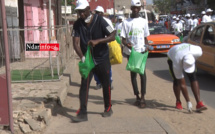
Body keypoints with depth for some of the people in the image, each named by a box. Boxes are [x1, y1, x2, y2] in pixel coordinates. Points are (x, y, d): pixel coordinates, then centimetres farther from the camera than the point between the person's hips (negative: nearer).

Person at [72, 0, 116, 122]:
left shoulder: (99, 21, -11)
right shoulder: (77, 24, -3)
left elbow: (112, 36, -14)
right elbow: (75, 43, -8)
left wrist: (98, 41, -29)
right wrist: (82, 57, -23)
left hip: (102, 59, -2)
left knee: (106, 84, 8)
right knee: (84, 85, -6)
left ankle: (108, 108, 28)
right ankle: (83, 113, -4)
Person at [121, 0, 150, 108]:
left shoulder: (143, 21, 9)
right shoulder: (126, 22, 3)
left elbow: (145, 37, 13)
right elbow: (123, 38, 0)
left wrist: (147, 47, -6)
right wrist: (126, 44, -22)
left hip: (141, 51, 0)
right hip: (130, 51, 0)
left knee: (142, 73, -8)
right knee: (133, 74, 6)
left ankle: (142, 98, -7)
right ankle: (137, 97, 16)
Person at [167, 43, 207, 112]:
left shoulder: (198, 52, -40)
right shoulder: (176, 64, -43)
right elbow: (182, 84, -35)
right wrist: (188, 102, -32)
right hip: (172, 58, -3)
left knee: (193, 78, -13)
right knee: (177, 81, -11)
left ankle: (199, 104, -16)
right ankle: (178, 102, 13)